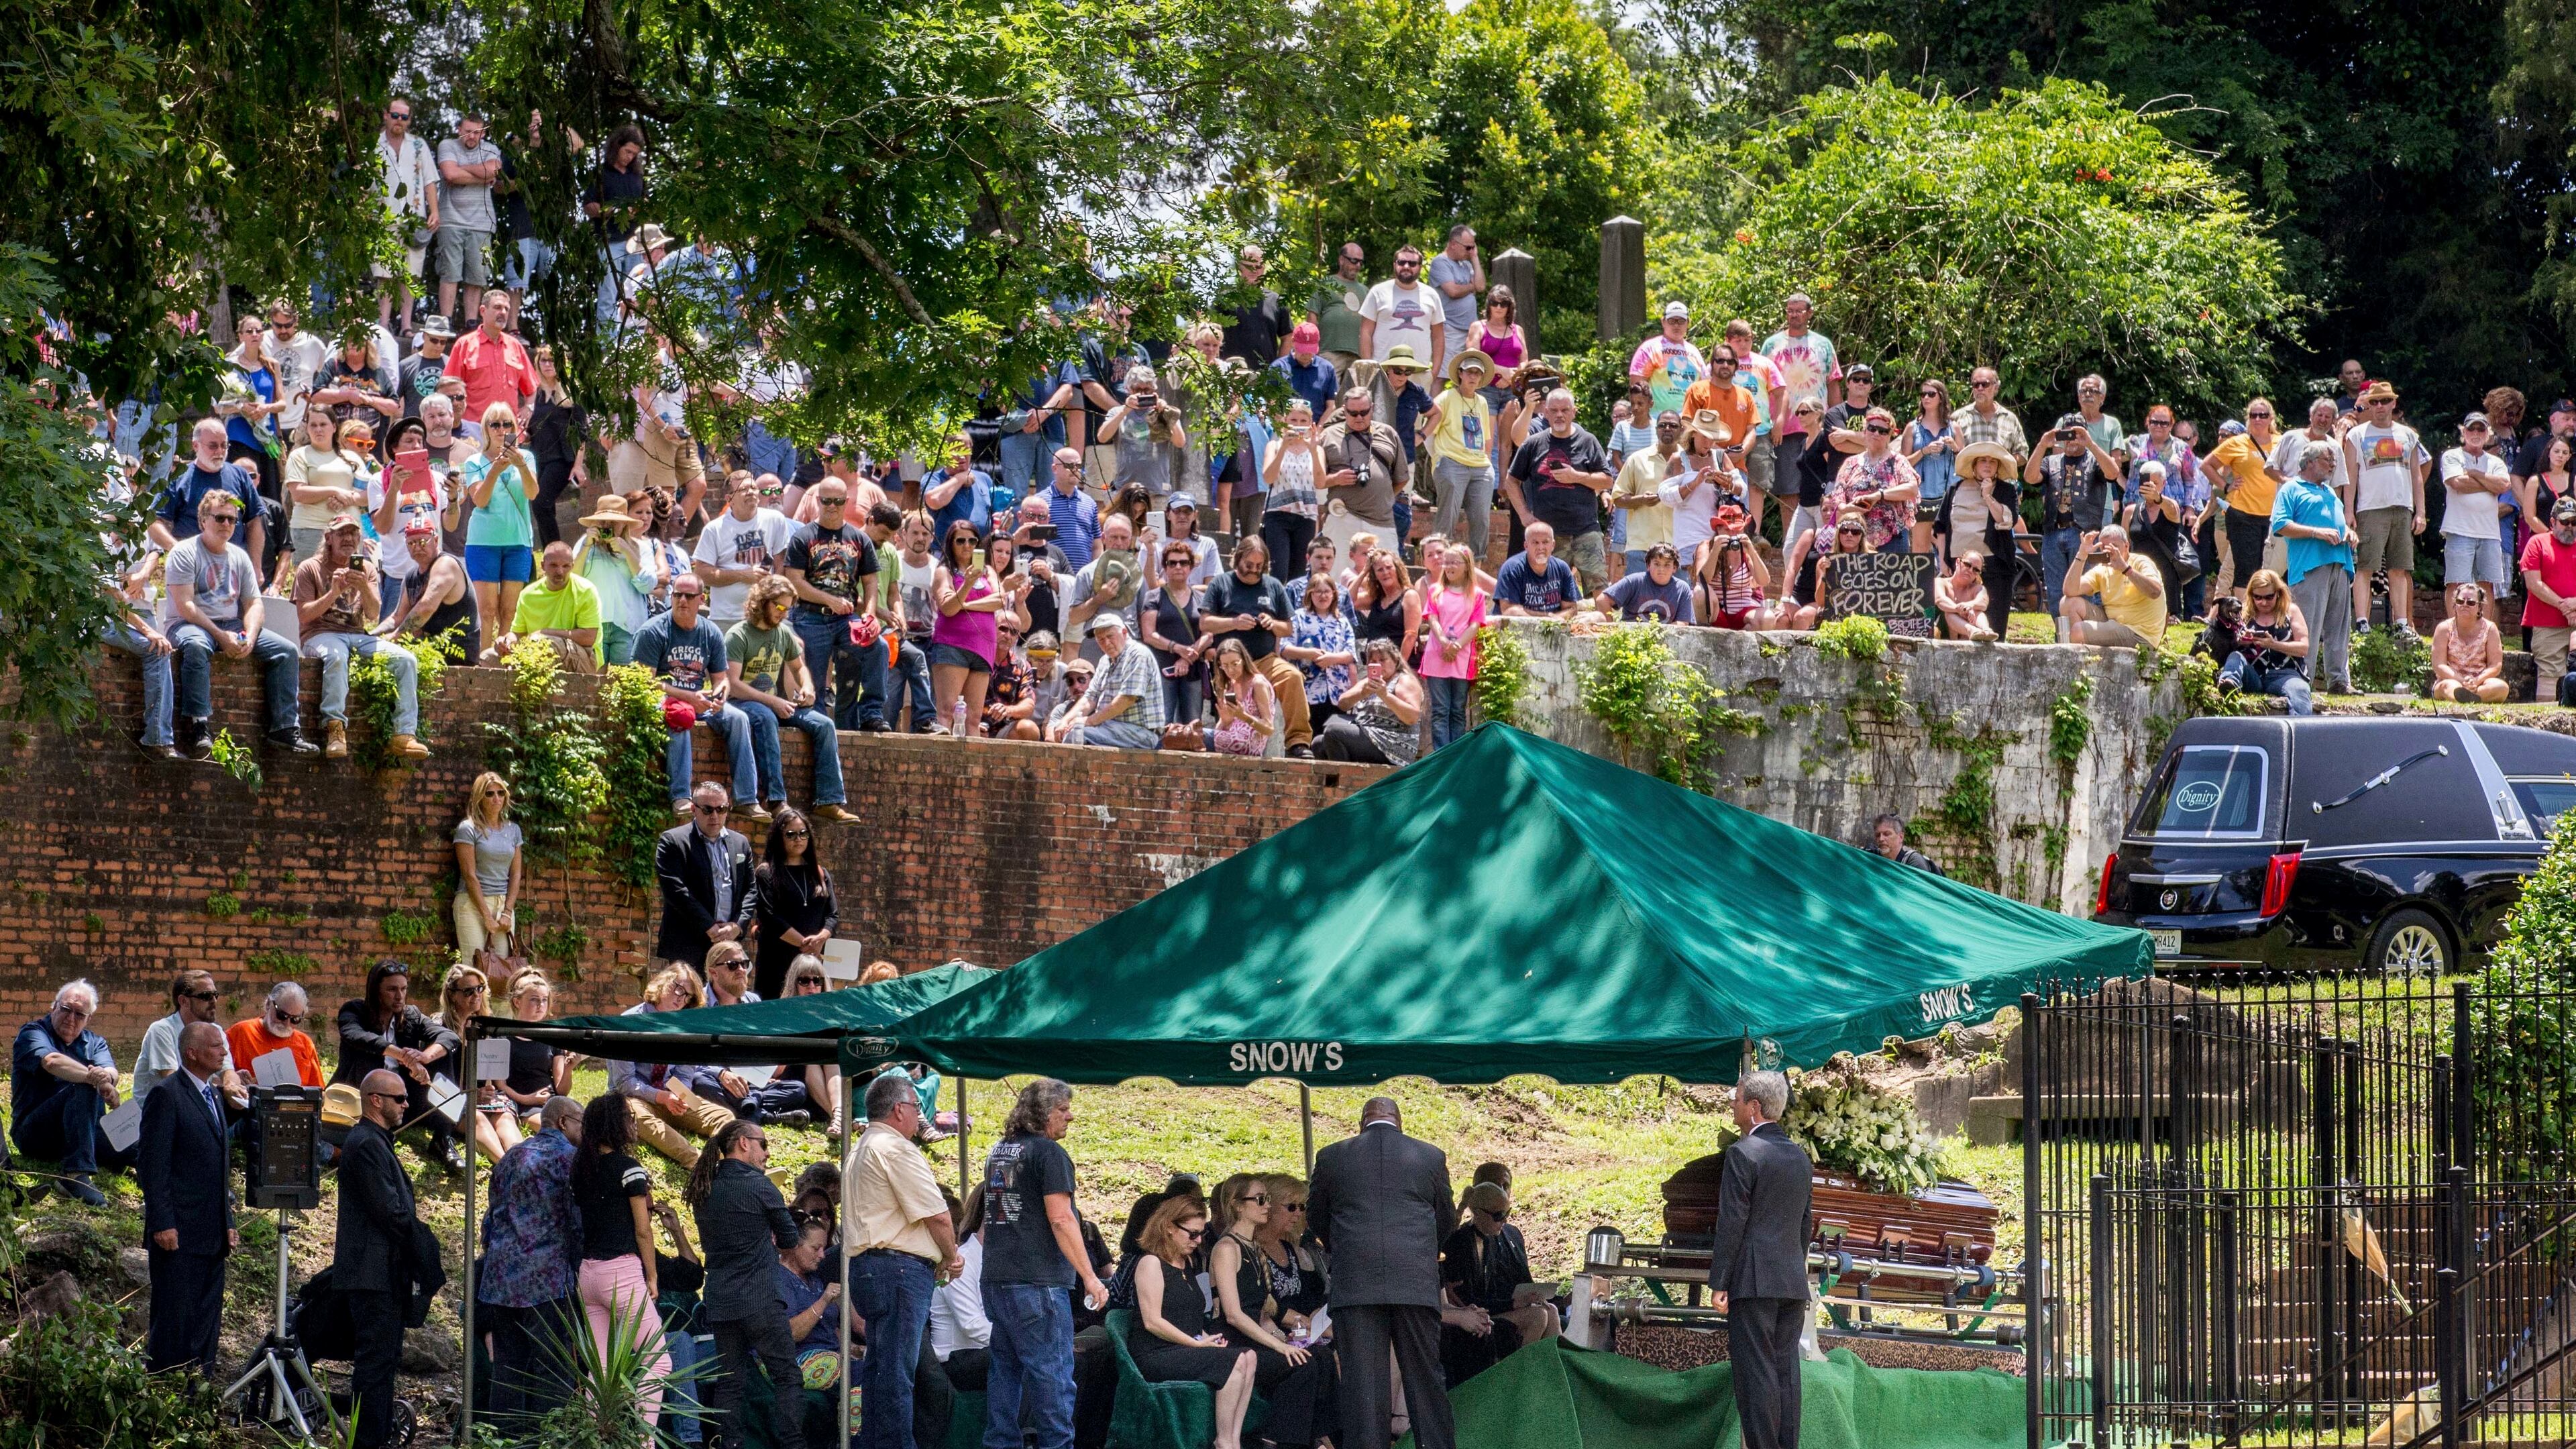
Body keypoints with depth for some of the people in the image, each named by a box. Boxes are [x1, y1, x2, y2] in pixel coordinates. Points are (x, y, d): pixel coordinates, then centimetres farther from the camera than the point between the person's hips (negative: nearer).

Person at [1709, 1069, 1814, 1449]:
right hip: (1793, 1282, 7)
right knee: (1785, 1368, 8)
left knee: (1756, 1372, -7)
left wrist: (1718, 1283, -10)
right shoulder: (1800, 1157, 14)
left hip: (1753, 1282, -7)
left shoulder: (1743, 1154, -10)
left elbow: (1731, 1223, -13)